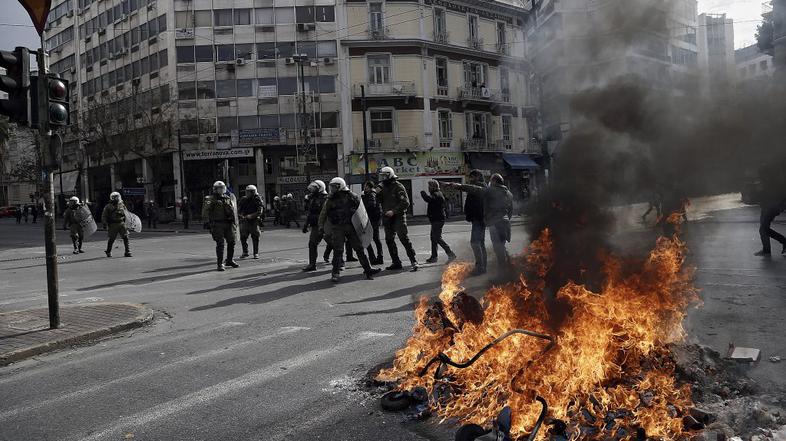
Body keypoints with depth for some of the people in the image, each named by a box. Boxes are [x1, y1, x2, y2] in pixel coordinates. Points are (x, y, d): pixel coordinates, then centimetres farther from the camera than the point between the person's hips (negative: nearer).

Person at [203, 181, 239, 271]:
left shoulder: (228, 198, 15)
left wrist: (235, 222, 18)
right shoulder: (211, 199, -3)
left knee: (231, 242, 10)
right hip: (217, 224, -6)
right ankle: (220, 264, -2)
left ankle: (230, 260, 28)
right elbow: (205, 211, -11)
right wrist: (206, 222, -20)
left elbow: (233, 211, 20)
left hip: (228, 224, 6)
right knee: (220, 244, -8)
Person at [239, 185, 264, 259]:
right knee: (243, 237, 5)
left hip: (254, 221, -4)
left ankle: (256, 253, 10)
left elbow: (259, 212, -10)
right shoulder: (243, 199, 9)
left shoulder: (257, 199, -4)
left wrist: (250, 216, -19)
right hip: (244, 221, 4)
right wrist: (241, 215, -8)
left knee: (255, 238, 1)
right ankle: (245, 252, 19)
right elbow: (238, 210, 12)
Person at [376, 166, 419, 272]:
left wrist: (394, 211, -21)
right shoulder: (383, 187, 13)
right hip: (387, 218, 8)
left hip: (398, 217, -8)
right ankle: (396, 262, 18)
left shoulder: (398, 187, -10)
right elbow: (380, 202, 19)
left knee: (404, 238, -13)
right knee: (389, 240, 10)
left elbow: (405, 203, -15)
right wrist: (378, 193, 0)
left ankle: (414, 261, -11)